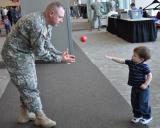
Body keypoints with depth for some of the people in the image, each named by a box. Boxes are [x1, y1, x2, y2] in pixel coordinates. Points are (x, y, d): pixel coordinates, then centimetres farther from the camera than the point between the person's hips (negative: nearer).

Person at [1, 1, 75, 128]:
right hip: (15, 55, -10)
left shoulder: (47, 23, 0)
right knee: (30, 87, -1)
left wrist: (61, 54, -8)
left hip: (26, 53, 10)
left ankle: (24, 114, 32)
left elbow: (47, 45, 6)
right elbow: (39, 52, -26)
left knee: (27, 85, 17)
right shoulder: (36, 24, -31)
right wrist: (60, 59, -20)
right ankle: (40, 117, 14)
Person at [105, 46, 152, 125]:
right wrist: (112, 58, -8)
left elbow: (150, 76, -17)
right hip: (134, 87, 7)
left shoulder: (144, 67, -23)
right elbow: (121, 61, -2)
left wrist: (145, 84, -24)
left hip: (142, 89, -7)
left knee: (143, 103, 5)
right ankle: (137, 115, 35)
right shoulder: (131, 62, -5)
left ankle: (147, 117, 26)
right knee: (134, 103, 16)